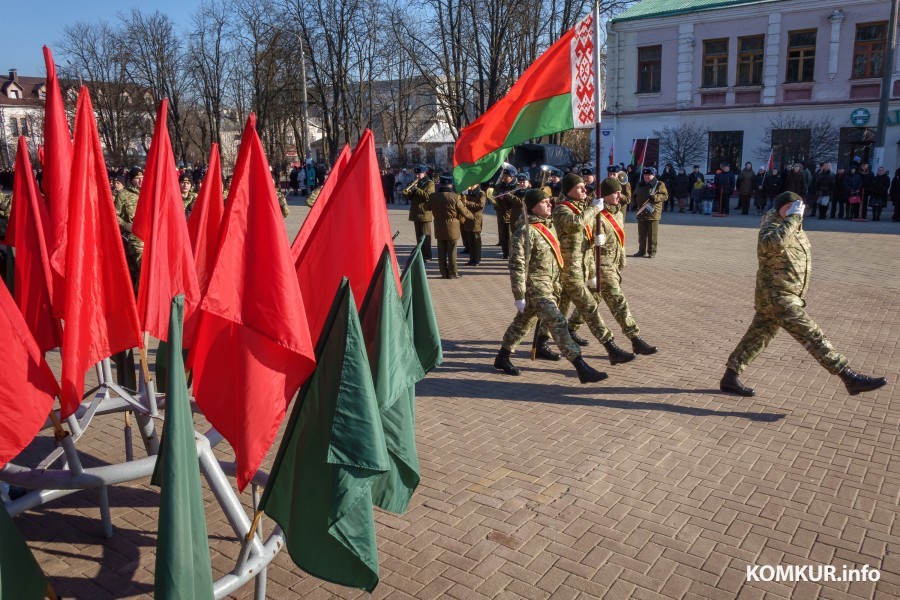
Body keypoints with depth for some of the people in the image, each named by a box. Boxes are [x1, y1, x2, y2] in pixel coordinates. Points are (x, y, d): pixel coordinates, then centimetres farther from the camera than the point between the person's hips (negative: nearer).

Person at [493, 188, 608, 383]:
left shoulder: (548, 225, 9)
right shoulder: (526, 231, -19)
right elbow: (517, 265, -20)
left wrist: (556, 284, 21)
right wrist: (519, 296, -21)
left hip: (549, 285, 9)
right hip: (535, 287, -9)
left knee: (523, 322, 18)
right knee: (558, 323, -12)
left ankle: (502, 358, 33)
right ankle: (582, 368, -12)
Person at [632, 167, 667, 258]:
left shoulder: (659, 185, -1)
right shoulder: (641, 185, 16)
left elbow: (665, 196, -8)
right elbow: (636, 195, 28)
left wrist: (655, 197, -23)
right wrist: (635, 203, 10)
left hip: (653, 213, -6)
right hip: (641, 213, 6)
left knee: (652, 235, -3)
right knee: (642, 234, 11)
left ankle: (652, 252, 3)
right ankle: (642, 251, 20)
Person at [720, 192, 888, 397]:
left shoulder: (794, 226, 9)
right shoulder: (771, 226, -17)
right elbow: (773, 244, -43)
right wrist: (793, 217, -37)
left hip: (786, 295, 10)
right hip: (777, 297, -10)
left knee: (757, 337, 13)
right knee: (813, 336, -8)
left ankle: (730, 378, 20)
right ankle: (850, 378, -4)